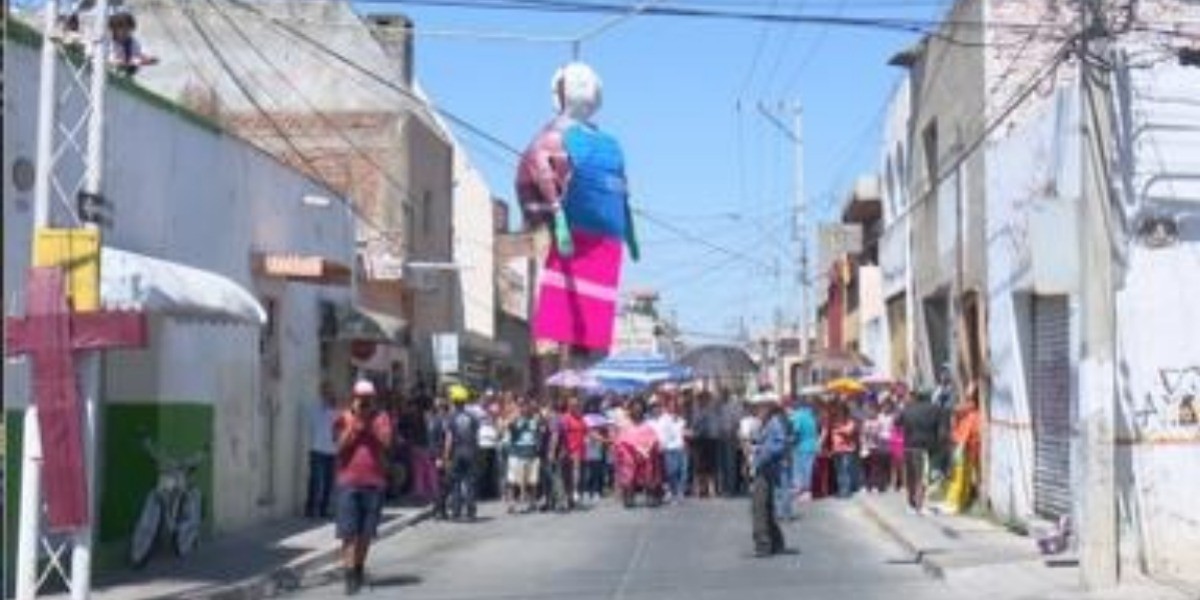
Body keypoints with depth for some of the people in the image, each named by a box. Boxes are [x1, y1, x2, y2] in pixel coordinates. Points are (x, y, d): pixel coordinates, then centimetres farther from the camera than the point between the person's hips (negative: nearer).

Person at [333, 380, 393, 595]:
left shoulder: (381, 418, 6)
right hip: (349, 481, -2)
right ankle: (350, 575, -10)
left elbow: (386, 443, -8)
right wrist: (354, 426, -12)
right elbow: (340, 446, -6)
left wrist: (369, 423, -11)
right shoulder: (344, 419, 4)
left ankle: (359, 567, 26)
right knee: (349, 532, -8)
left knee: (366, 532, 10)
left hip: (374, 481, 2)